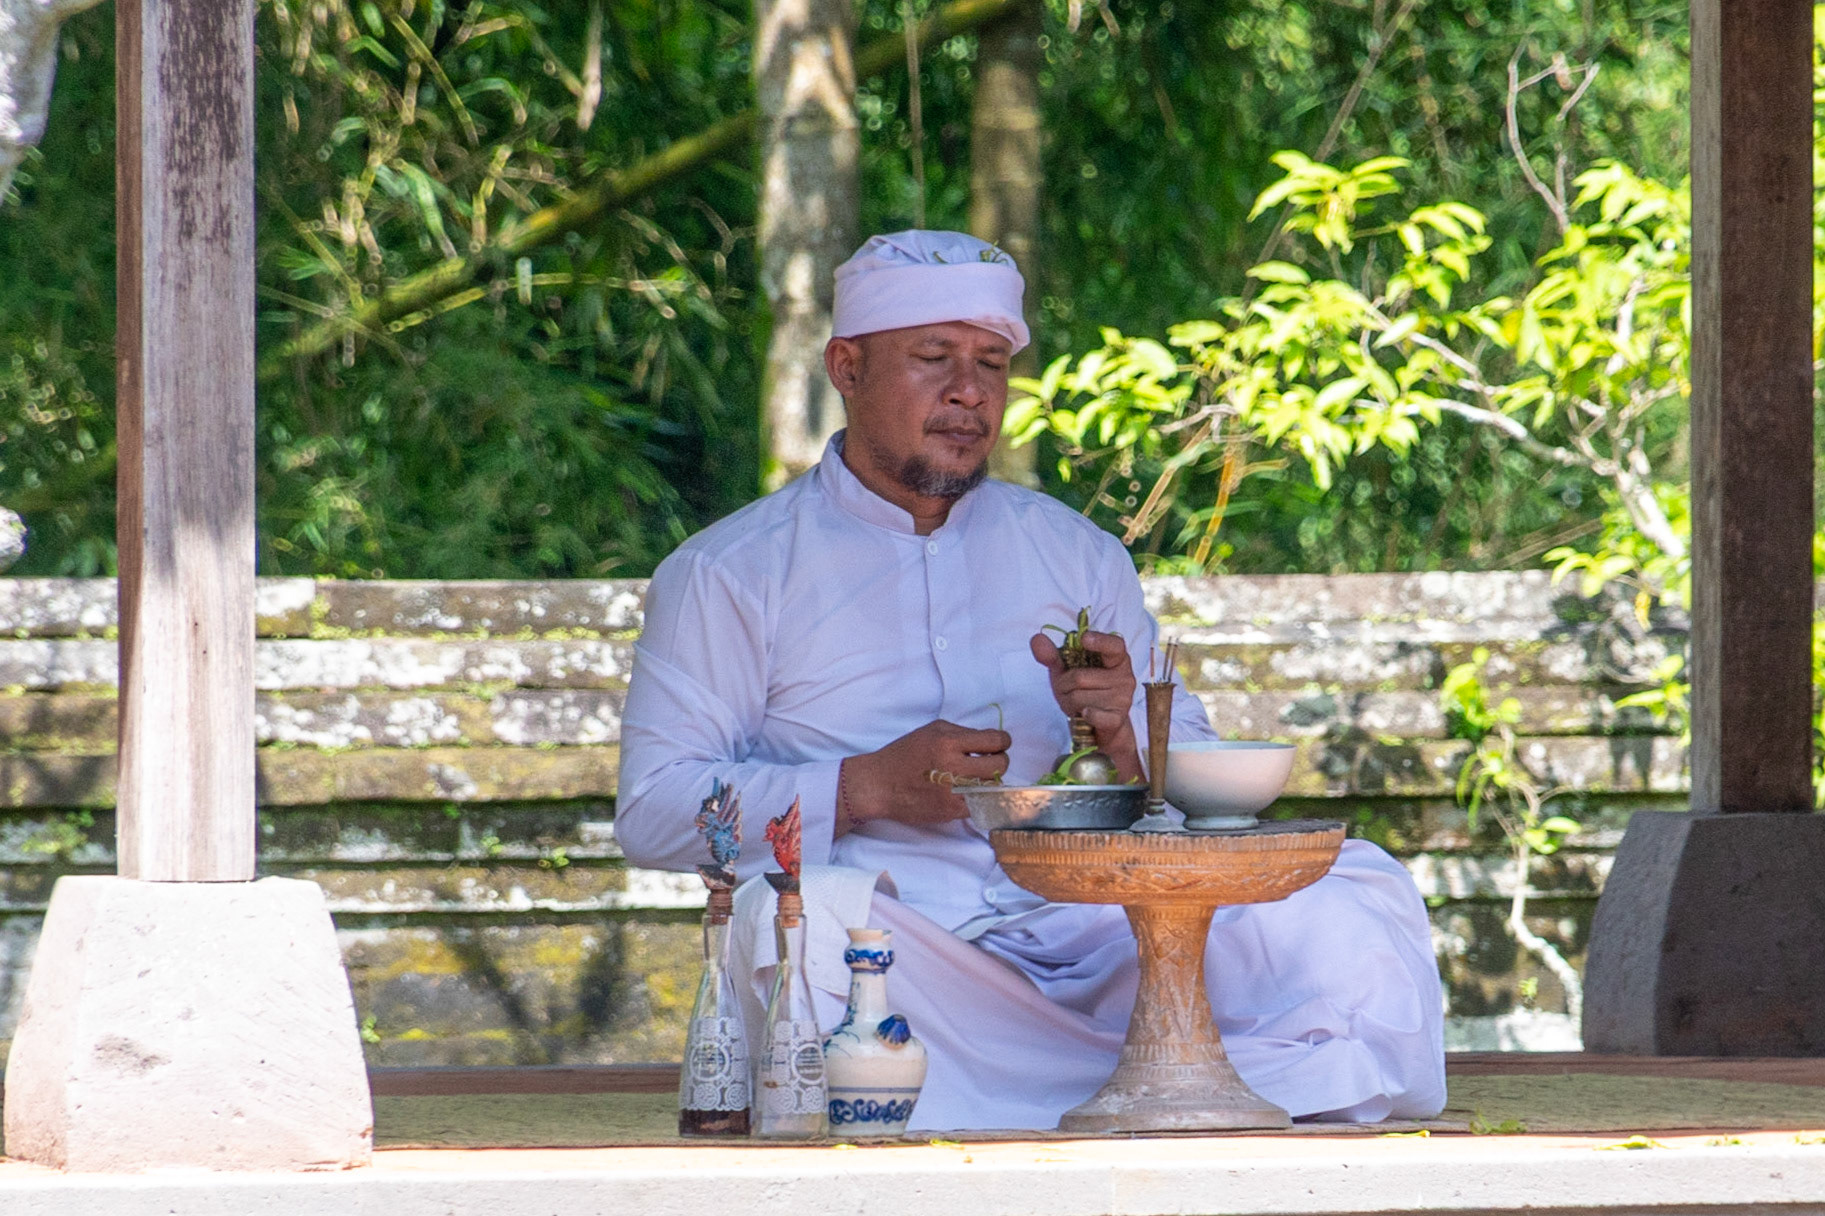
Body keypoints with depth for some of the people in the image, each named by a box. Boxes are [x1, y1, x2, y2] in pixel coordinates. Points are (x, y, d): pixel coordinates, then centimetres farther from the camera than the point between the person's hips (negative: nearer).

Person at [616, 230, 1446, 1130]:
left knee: (1355, 899, -19)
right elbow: (653, 809, 1)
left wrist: (1123, 733, -4)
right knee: (801, 919, -40)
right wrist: (868, 786, -11)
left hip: (1074, 923, 3)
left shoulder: (1077, 557, 21)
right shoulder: (730, 575, 10)